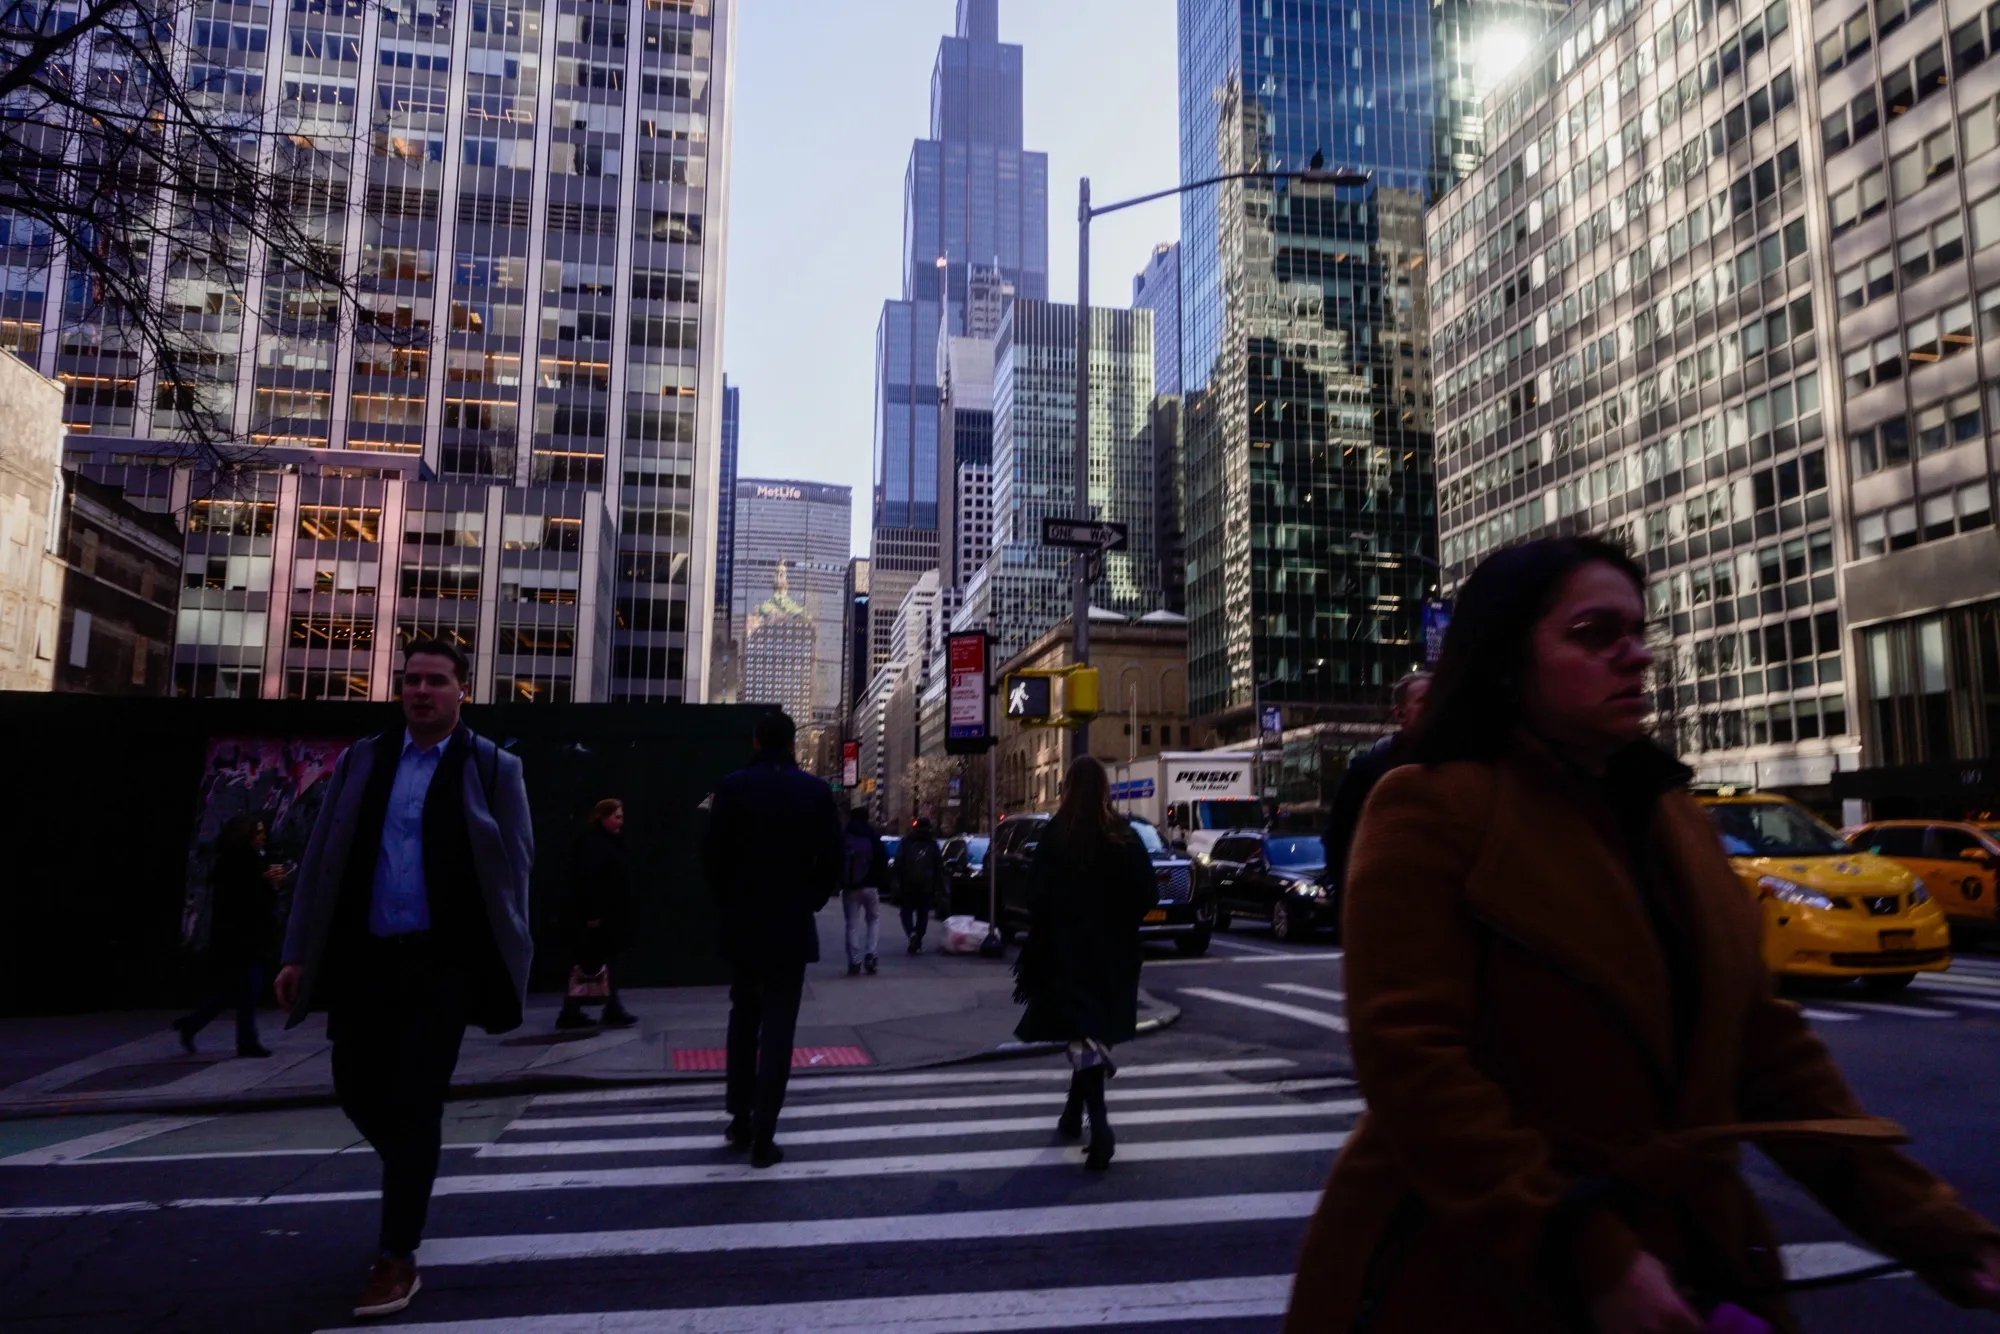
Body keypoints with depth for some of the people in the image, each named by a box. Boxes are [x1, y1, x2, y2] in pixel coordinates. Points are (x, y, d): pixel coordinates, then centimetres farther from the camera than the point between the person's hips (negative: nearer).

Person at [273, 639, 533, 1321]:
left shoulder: (493, 768, -1)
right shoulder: (361, 760, 9)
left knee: (414, 1103, -2)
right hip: (362, 955, 4)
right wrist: (299, 952, 5)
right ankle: (411, 1174, 43)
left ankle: (397, 1258, 11)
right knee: (356, 1089, 12)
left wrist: (500, 957, -7)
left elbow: (515, 866, -3)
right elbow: (321, 858, 9)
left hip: (441, 962, -4)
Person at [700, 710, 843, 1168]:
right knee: (777, 1026, 1)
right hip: (791, 925, -1)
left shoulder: (733, 787, -5)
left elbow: (712, 852, -4)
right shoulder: (816, 791, -4)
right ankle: (762, 1136, 1)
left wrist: (726, 902, 11)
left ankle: (739, 1117, 23)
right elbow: (832, 856, -4)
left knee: (743, 1018, 19)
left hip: (741, 922, 1)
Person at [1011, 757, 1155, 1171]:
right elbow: (1146, 893, -3)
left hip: (1069, 950, -3)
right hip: (1113, 952, 4)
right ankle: (1074, 1114, 32)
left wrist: (1035, 956, -1)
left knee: (1082, 1033, -3)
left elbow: (1038, 895, -12)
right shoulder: (1125, 836, -3)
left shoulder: (1057, 836, -11)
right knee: (1095, 1030, 18)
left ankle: (1099, 1125, -19)